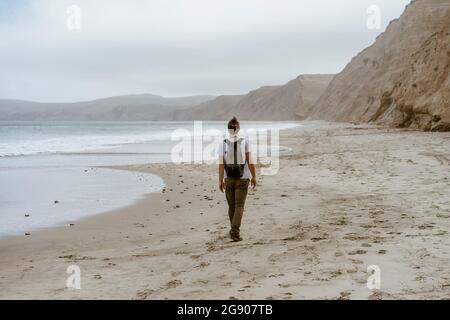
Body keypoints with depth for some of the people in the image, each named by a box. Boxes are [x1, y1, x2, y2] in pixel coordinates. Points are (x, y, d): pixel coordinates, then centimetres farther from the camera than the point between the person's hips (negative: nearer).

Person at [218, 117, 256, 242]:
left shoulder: (223, 144, -3)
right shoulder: (245, 141, -6)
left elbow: (221, 163, -8)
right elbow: (250, 161, -8)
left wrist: (220, 181, -6)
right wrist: (254, 177, 1)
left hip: (229, 178, 2)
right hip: (242, 178, -2)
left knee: (232, 206, 16)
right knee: (239, 206, -2)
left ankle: (234, 231, 27)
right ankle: (235, 232, -17)